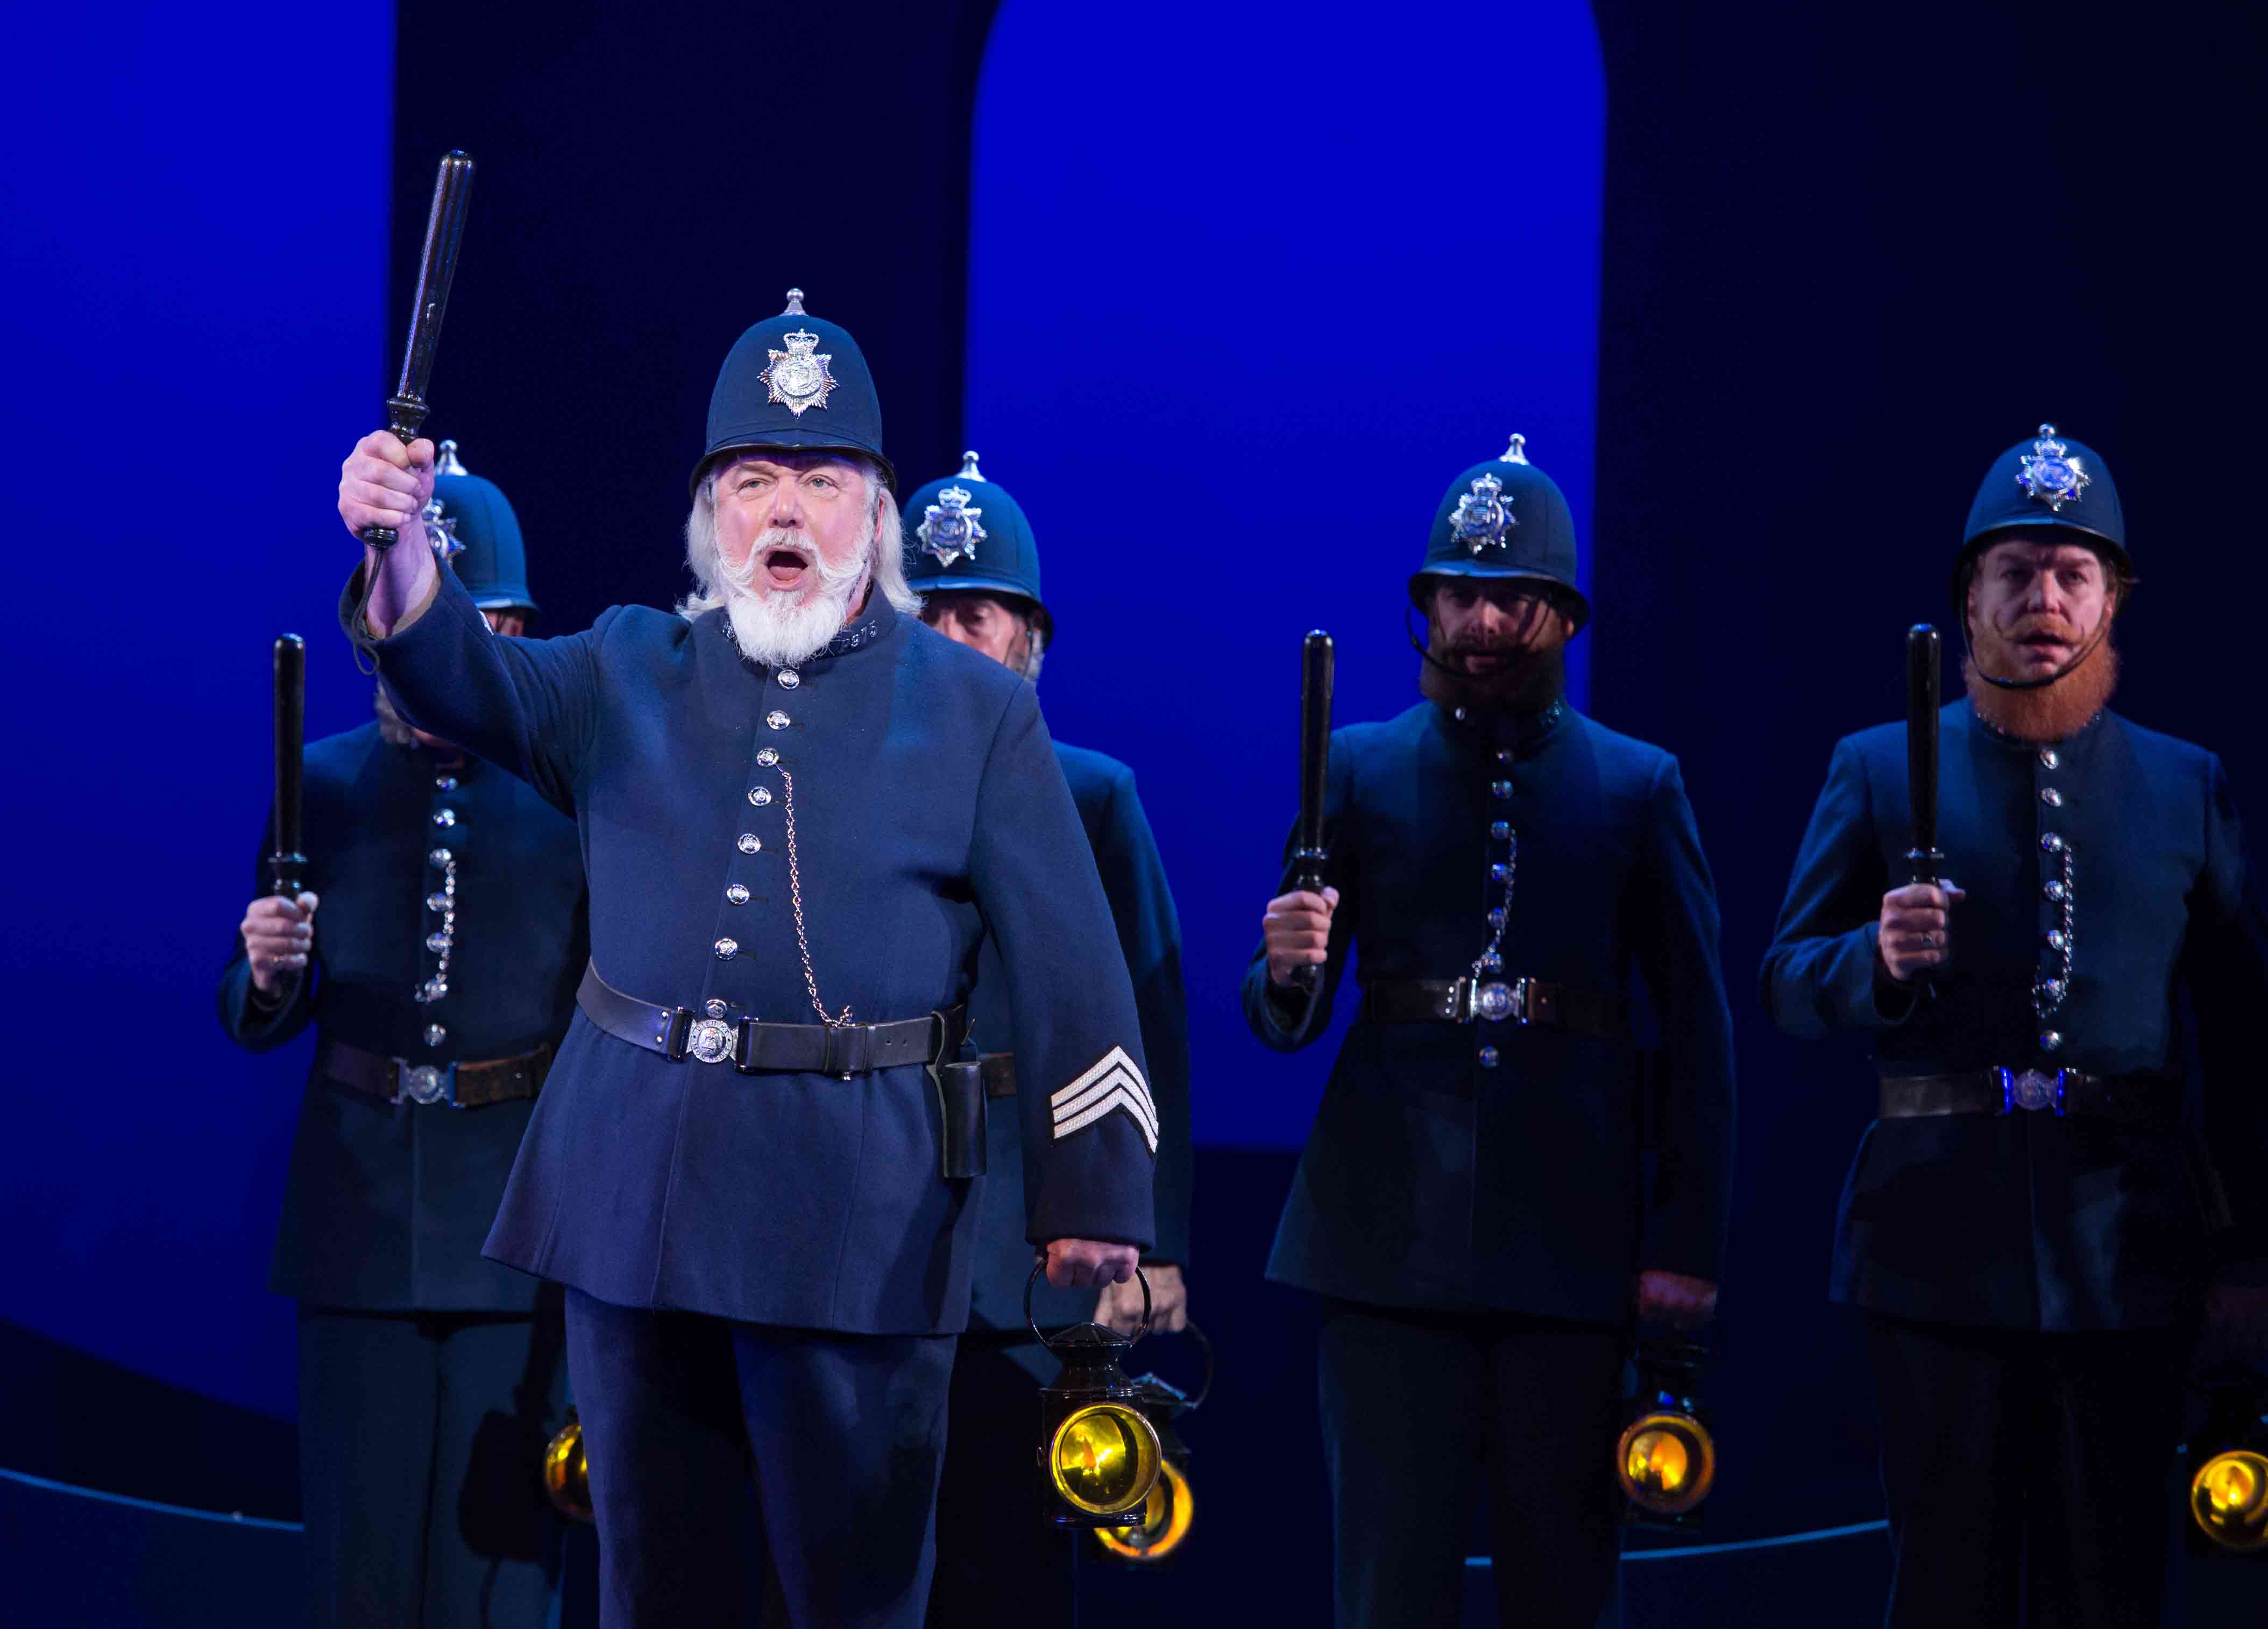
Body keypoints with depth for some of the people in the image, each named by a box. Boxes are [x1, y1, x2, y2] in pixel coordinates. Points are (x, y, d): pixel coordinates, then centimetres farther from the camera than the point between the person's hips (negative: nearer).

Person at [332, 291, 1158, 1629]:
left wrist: (1092, 1190, -6)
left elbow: (1069, 966, 0)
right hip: (637, 1194, 3)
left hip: (861, 1218, -3)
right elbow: (475, 683, -8)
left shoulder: (978, 708, 3)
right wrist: (397, 547, -28)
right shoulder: (634, 674, 10)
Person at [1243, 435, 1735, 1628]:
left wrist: (1689, 1245, -2)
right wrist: (1288, 971, -17)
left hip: (1571, 1236, 0)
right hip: (1392, 1235, 0)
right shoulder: (1360, 768, 9)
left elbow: (1697, 1032, 6)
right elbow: (1285, 1021, 8)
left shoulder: (1639, 786, 8)